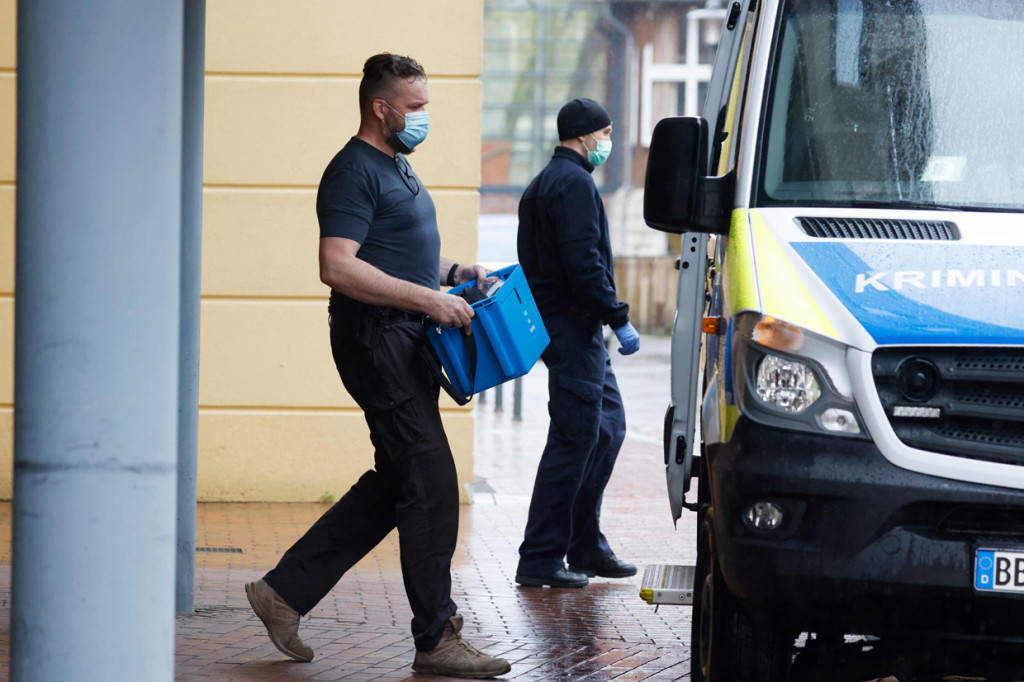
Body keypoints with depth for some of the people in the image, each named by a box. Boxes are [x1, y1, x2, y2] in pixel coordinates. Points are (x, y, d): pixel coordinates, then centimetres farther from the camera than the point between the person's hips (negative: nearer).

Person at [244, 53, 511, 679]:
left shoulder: (396, 167, 19)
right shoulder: (355, 171, -13)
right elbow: (338, 266, -23)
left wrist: (453, 271, 14)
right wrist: (427, 298, -25)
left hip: (406, 345, 10)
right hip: (376, 342, -10)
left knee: (392, 486, 13)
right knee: (429, 484, -9)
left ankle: (286, 590, 19)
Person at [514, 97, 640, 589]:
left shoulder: (544, 183, 21)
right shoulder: (574, 183, -13)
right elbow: (583, 262, -22)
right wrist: (618, 318, -18)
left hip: (571, 330, 11)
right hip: (573, 327, -11)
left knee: (608, 428, 14)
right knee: (574, 438, -8)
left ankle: (587, 546, 17)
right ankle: (540, 558, -7)